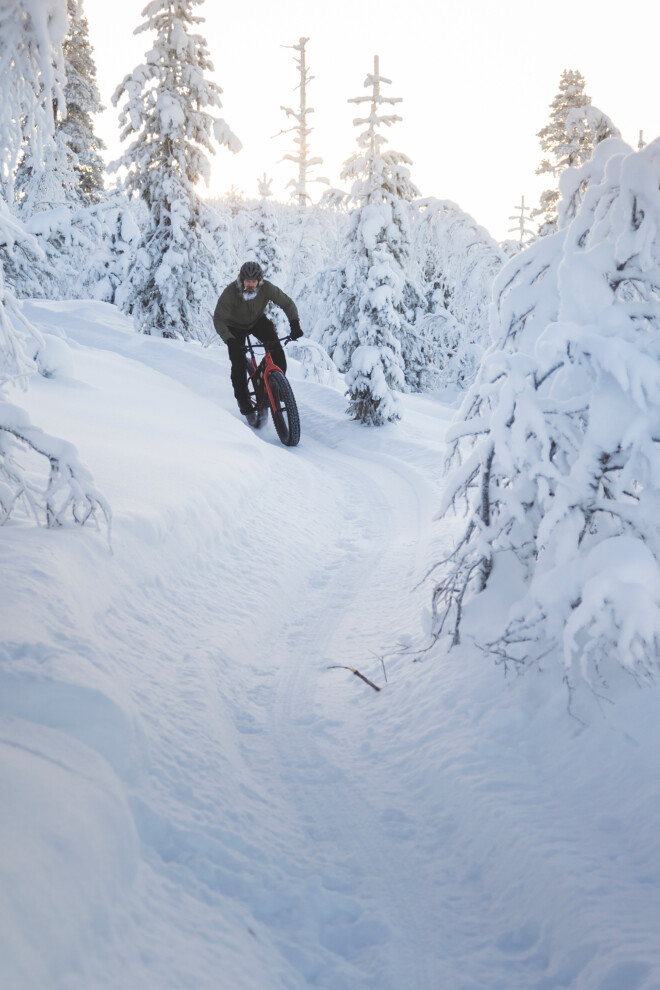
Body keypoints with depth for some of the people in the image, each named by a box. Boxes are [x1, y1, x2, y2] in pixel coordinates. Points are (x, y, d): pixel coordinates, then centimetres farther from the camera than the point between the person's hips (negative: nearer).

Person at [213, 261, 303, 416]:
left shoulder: (266, 288, -28)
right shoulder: (230, 292, -34)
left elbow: (287, 303, -17)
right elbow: (218, 319, -33)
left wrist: (295, 324, -32)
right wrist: (229, 339, -47)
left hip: (258, 321, 2)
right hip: (235, 326, -2)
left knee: (275, 347, -21)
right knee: (238, 363, -13)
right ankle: (242, 399, 7)